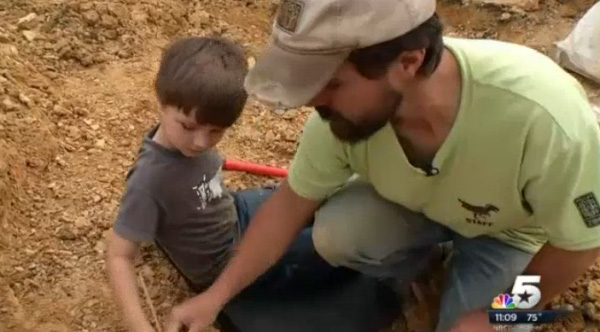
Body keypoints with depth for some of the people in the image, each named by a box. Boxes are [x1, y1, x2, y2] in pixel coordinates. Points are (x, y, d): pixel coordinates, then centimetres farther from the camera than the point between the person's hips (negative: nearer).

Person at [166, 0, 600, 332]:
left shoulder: (541, 118, -44)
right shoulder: (345, 108, -31)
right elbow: (291, 203, -13)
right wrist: (218, 294, -12)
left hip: (510, 231, -2)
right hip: (415, 202, 2)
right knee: (334, 234, -23)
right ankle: (416, 258, 9)